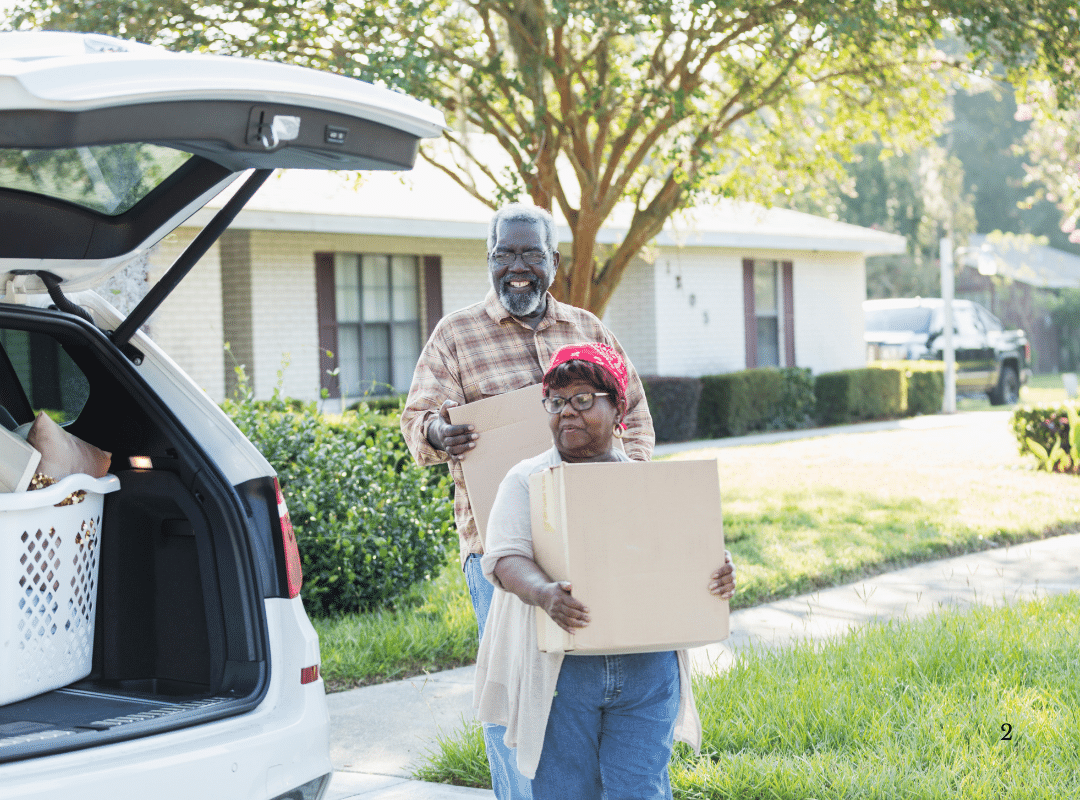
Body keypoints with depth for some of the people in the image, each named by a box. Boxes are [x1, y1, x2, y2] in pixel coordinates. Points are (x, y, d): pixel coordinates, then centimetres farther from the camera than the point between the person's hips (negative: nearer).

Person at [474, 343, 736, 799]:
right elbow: (506, 558, -7)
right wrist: (544, 593, -28)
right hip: (560, 669, -1)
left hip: (646, 666, 1)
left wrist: (719, 571, -13)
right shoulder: (527, 481, 6)